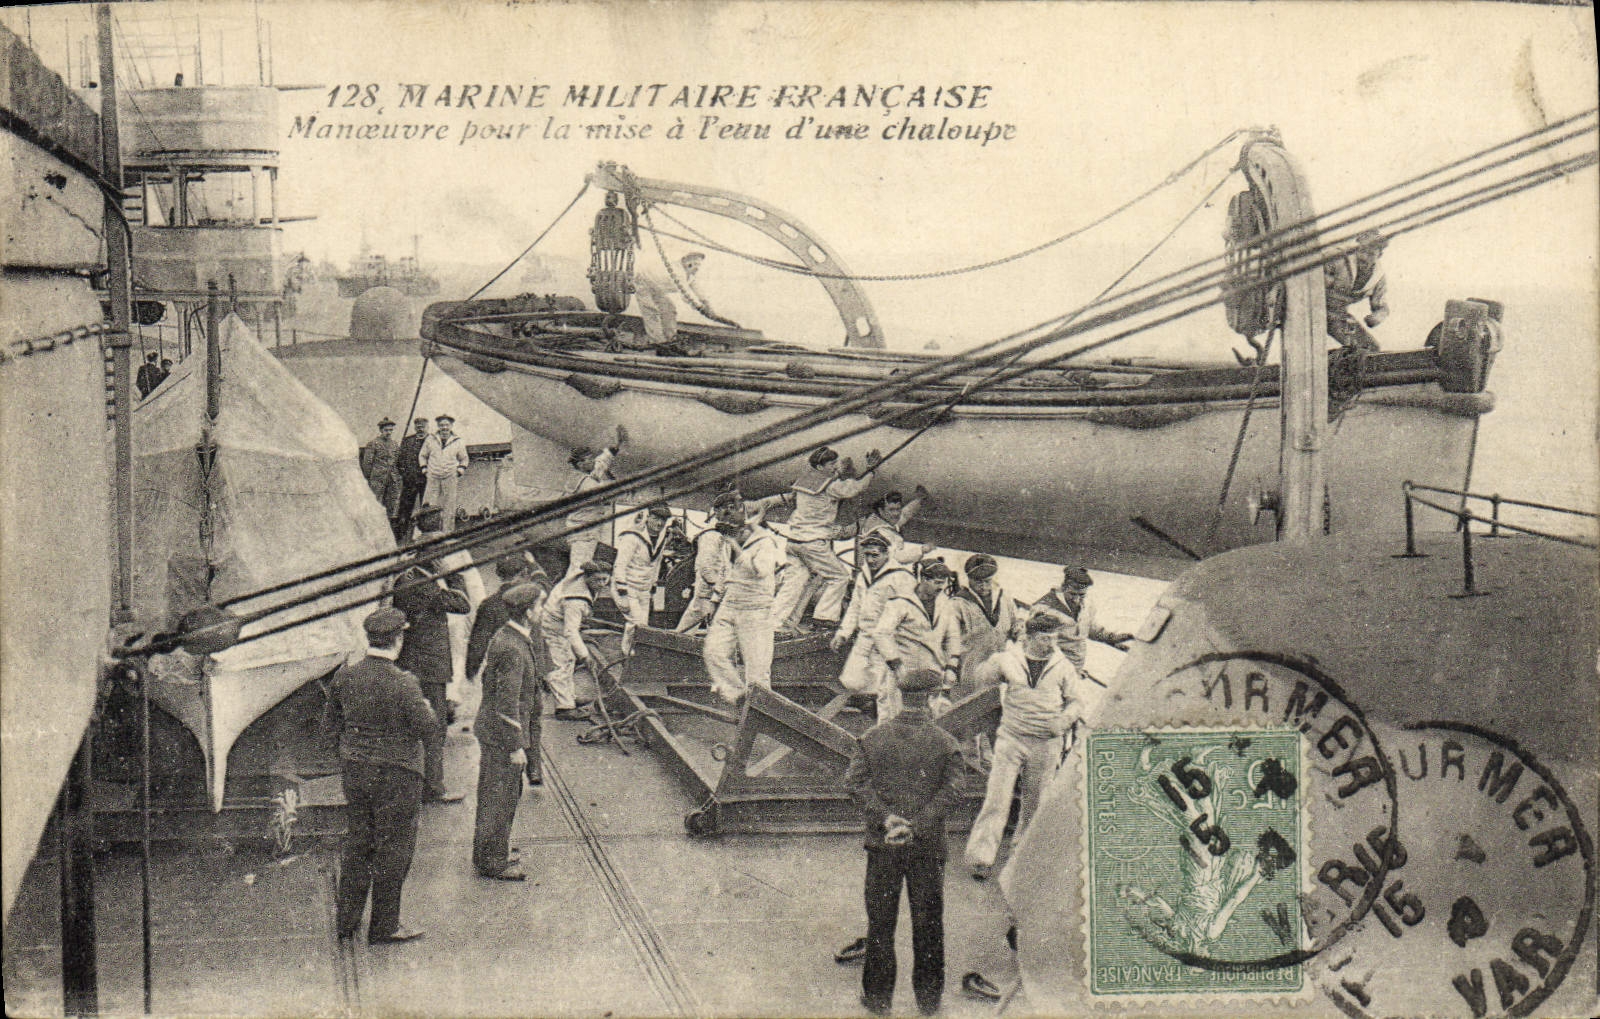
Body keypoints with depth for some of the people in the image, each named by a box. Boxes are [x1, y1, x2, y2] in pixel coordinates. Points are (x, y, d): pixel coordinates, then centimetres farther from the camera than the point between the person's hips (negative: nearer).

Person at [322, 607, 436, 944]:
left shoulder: (344, 676, -3)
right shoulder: (403, 683, -21)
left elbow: (330, 724, 5)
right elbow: (425, 726, -16)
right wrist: (427, 709, 4)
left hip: (354, 768, 6)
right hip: (396, 774, -6)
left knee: (356, 841, 19)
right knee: (393, 848, 7)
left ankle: (346, 919, 29)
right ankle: (384, 926, 14)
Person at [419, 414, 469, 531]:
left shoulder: (458, 442, 7)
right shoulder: (430, 440, 8)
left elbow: (464, 460, 20)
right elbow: (422, 456, 20)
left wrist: (460, 471, 4)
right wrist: (424, 470, 8)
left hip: (451, 480, 0)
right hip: (433, 479, 0)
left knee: (449, 511, 0)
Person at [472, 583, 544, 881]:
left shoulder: (504, 637, 7)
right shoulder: (512, 649, -25)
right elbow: (507, 702, -24)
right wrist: (516, 746, -19)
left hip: (492, 730, 10)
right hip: (501, 734, -10)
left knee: (508, 794, 20)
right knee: (499, 798, 1)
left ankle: (490, 855, 32)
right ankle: (490, 862, 12)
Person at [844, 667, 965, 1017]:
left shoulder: (872, 738, 2)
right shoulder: (946, 744, -3)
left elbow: (856, 782, -7)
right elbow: (951, 792, -12)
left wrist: (885, 818, -13)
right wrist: (916, 827, -15)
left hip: (883, 844, 1)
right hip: (928, 846, -1)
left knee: (880, 922, 10)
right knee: (928, 922, 11)